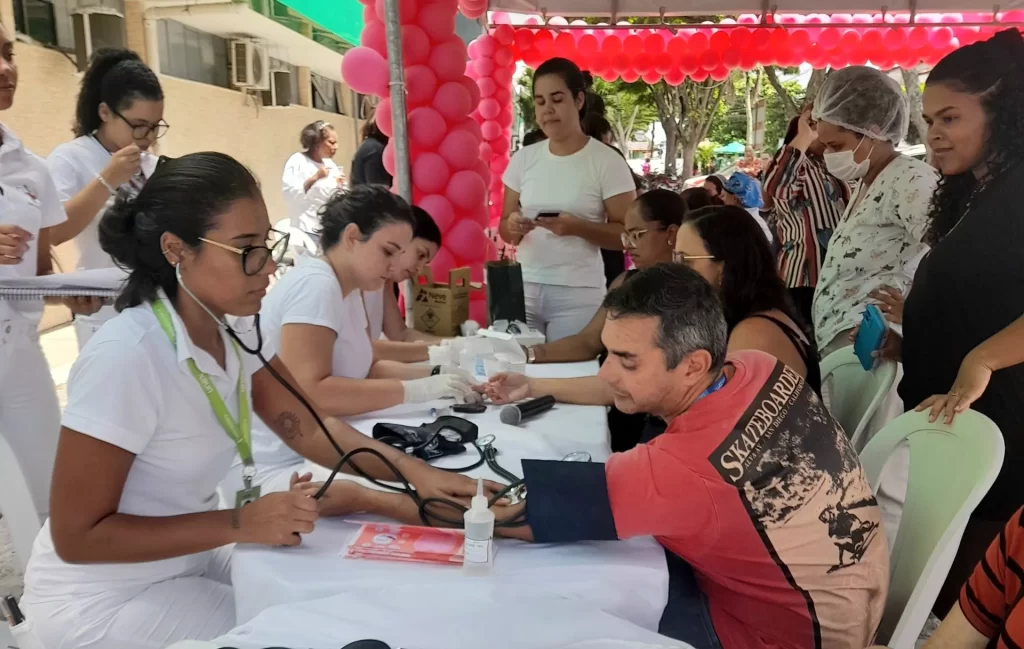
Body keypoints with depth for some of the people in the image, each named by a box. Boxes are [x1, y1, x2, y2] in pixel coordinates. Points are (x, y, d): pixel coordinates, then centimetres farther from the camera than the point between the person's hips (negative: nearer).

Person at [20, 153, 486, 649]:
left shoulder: (233, 329, -6)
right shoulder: (125, 355, -29)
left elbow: (308, 429, -3)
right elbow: (77, 536, -23)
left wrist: (414, 472, -16)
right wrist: (241, 524, -28)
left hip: (191, 559, 7)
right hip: (102, 600, -6)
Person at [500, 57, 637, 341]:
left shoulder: (607, 162, -5)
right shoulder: (523, 158, 7)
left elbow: (626, 234, -6)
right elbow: (504, 226, 12)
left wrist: (577, 227, -21)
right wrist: (512, 227, -11)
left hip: (578, 293, -3)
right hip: (524, 287, 3)